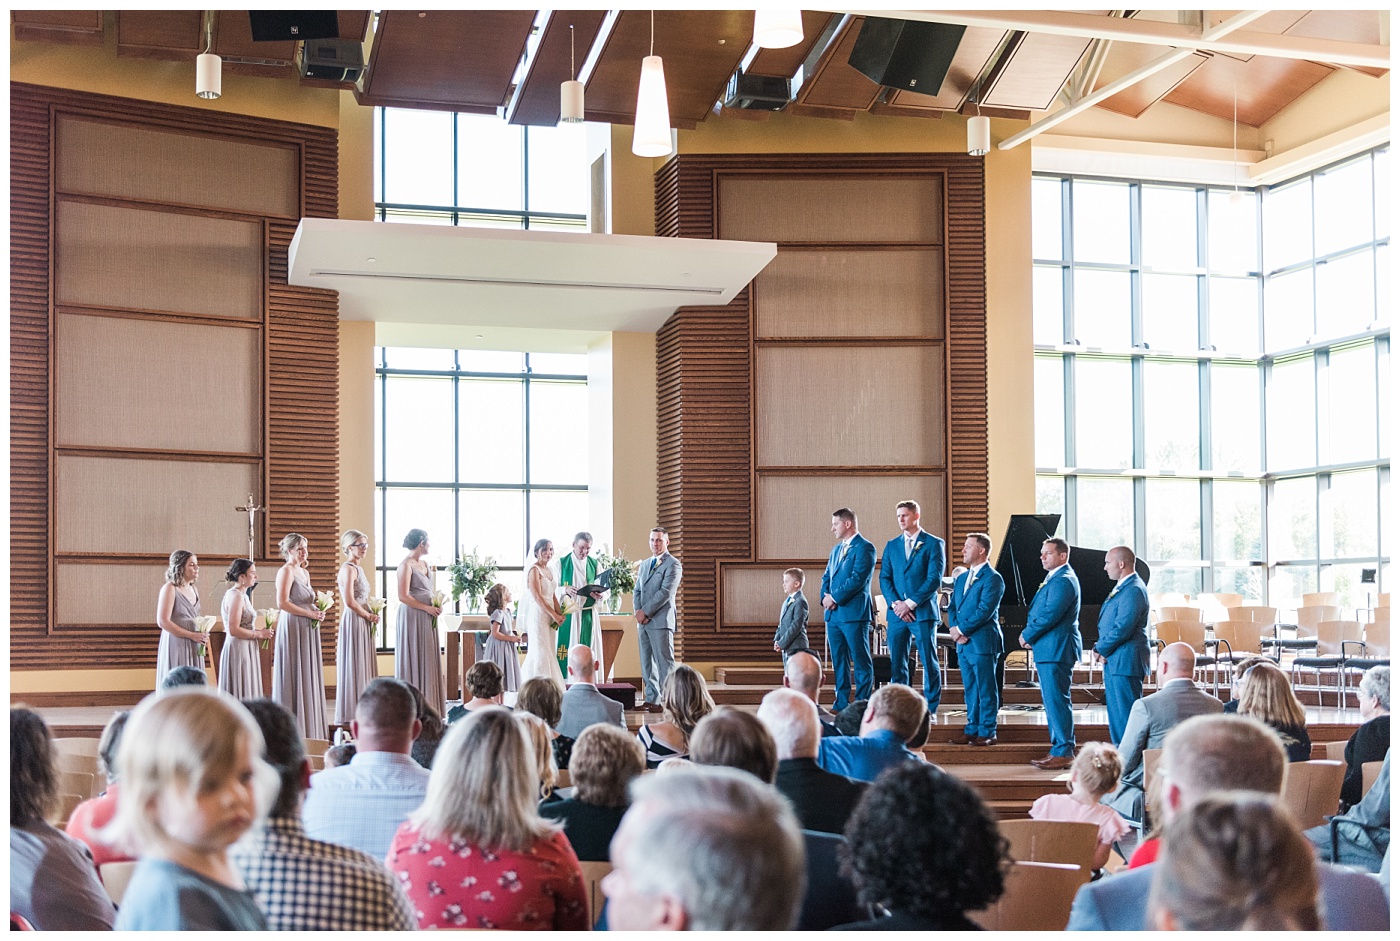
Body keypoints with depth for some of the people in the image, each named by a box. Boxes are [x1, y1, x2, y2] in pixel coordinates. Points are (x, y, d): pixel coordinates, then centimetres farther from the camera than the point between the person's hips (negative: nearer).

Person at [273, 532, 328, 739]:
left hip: (307, 630, 9)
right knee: (294, 677, -6)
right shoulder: (286, 571, -9)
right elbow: (283, 603, -19)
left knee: (308, 677, 9)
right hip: (292, 629, -9)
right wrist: (310, 613, -17)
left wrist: (318, 611, 6)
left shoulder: (304, 572, 17)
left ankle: (309, 728, 12)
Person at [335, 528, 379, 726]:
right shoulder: (348, 569, -13)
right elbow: (349, 601, -22)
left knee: (364, 667, 10)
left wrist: (370, 616, 8)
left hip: (362, 623, 9)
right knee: (354, 667, -5)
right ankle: (351, 715, -1)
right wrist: (369, 616, -11)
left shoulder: (358, 568, 15)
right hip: (353, 621, -9)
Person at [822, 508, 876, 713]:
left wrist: (835, 598, -14)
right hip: (833, 613, 9)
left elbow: (858, 578, -16)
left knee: (861, 662, -4)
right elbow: (827, 577, 20)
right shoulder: (836, 549, 20)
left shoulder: (864, 547, -7)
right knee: (838, 661, 9)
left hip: (854, 612, -9)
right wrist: (825, 598, 0)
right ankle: (841, 703, 14)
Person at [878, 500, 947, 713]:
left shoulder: (933, 544, 0)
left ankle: (930, 707, 4)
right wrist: (895, 603, -7)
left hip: (923, 612, -4)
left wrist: (910, 603, -13)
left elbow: (935, 579, -8)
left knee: (929, 662, -2)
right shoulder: (892, 545, 15)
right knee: (896, 663, 5)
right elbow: (884, 578, 10)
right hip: (897, 613, 4)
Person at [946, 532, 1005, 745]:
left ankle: (987, 733, 2)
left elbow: (985, 610, -17)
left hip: (982, 641, -8)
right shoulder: (961, 578, 18)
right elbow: (952, 606, 15)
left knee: (986, 690, -2)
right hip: (963, 642, 8)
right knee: (970, 690, 11)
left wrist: (961, 629, -16)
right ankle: (972, 730, 17)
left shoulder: (992, 578, -9)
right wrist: (953, 628, -4)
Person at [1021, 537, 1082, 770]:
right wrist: (1030, 636, 4)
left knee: (1057, 701, -9)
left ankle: (1064, 753, -7)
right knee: (1052, 701, 13)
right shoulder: (1054, 578, 19)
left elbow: (1050, 615, -22)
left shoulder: (1063, 580, -15)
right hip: (1048, 649, 11)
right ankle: (1058, 749, 19)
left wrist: (1027, 636, -11)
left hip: (1057, 649, -11)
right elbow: (1039, 612, 21)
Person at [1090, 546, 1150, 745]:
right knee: (1116, 713, 15)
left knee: (1127, 713, -8)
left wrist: (1101, 650, -12)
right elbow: (1109, 624, 20)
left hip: (1125, 660, -11)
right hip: (1114, 661, 11)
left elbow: (1123, 628, -22)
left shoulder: (1134, 590, -17)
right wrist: (1101, 649, 4)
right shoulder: (1121, 588, 17)